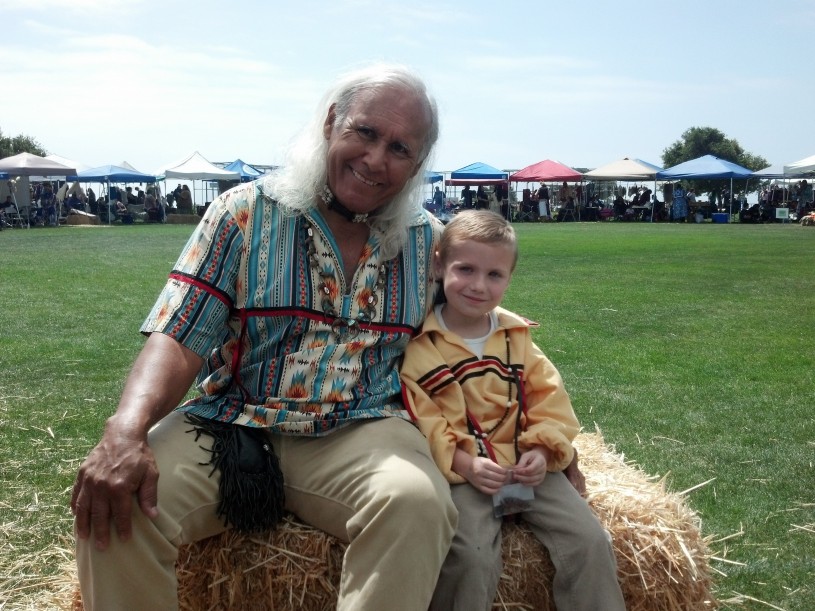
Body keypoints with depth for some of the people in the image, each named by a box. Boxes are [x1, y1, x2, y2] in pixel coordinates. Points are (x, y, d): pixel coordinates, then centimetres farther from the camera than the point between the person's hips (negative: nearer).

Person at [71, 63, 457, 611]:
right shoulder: (245, 214, 0)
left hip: (360, 434, 1)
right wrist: (126, 432, -25)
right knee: (111, 501, -24)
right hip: (230, 424, 0)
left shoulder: (430, 243, 8)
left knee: (417, 502, -33)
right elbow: (179, 338, -7)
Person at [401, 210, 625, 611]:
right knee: (470, 558, -28)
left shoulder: (516, 336, 11)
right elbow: (419, 418, -9)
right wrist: (462, 462, -20)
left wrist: (544, 449, -8)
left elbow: (548, 397, 10)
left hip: (527, 465, 5)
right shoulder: (418, 345, -4)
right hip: (461, 473, -4)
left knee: (591, 542, -8)